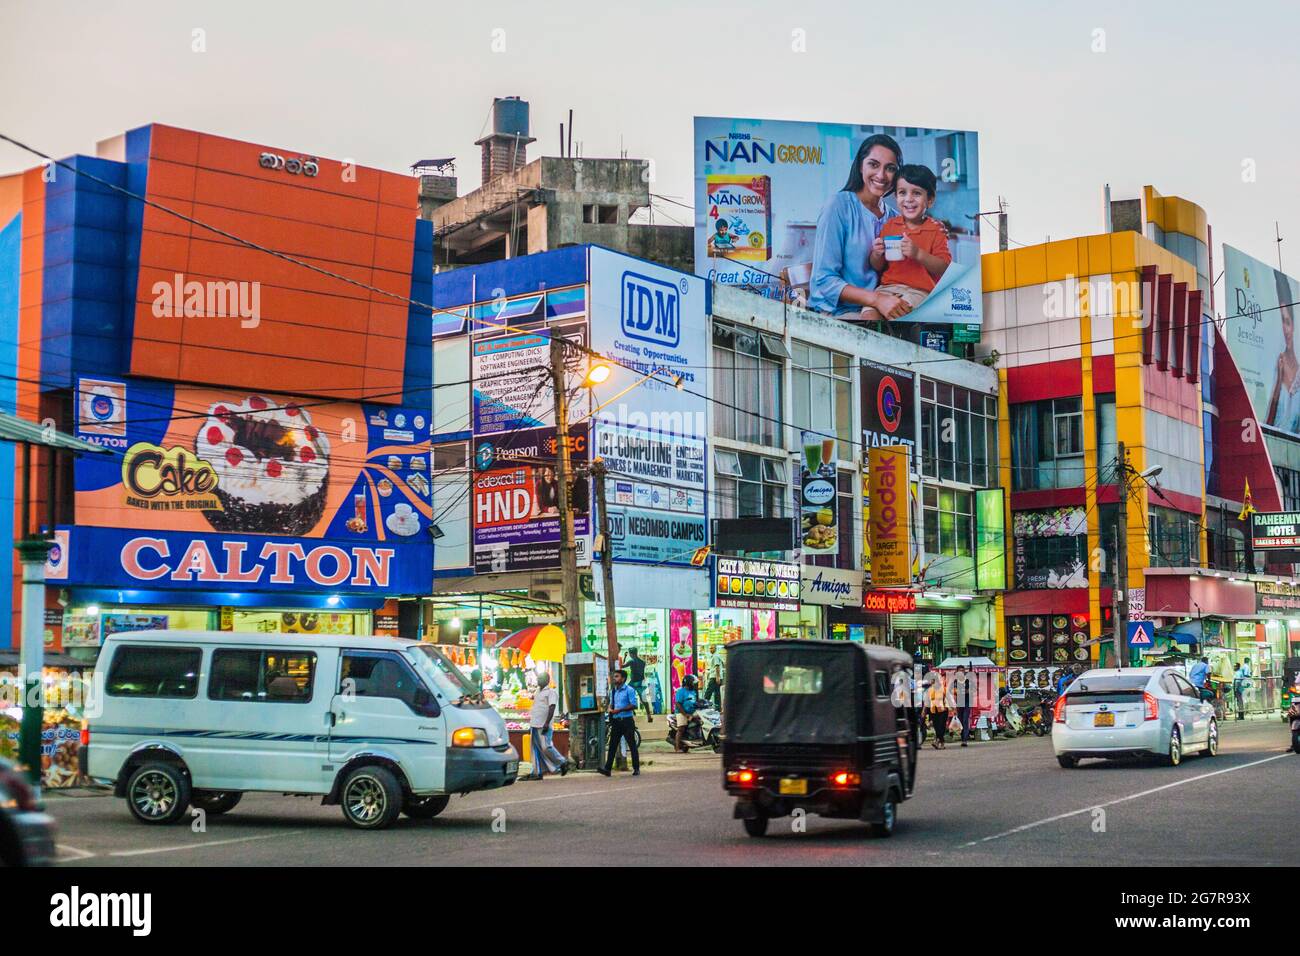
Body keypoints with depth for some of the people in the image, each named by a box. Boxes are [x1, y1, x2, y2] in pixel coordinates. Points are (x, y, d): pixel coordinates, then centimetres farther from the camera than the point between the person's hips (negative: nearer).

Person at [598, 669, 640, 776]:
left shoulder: (629, 690, -6)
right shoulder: (613, 691, 15)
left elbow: (633, 705, -13)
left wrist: (619, 710, -19)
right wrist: (610, 709, 0)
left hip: (627, 720, -6)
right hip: (616, 721, 6)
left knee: (632, 745, 1)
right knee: (612, 745, -1)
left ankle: (636, 768, 8)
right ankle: (608, 768, -4)